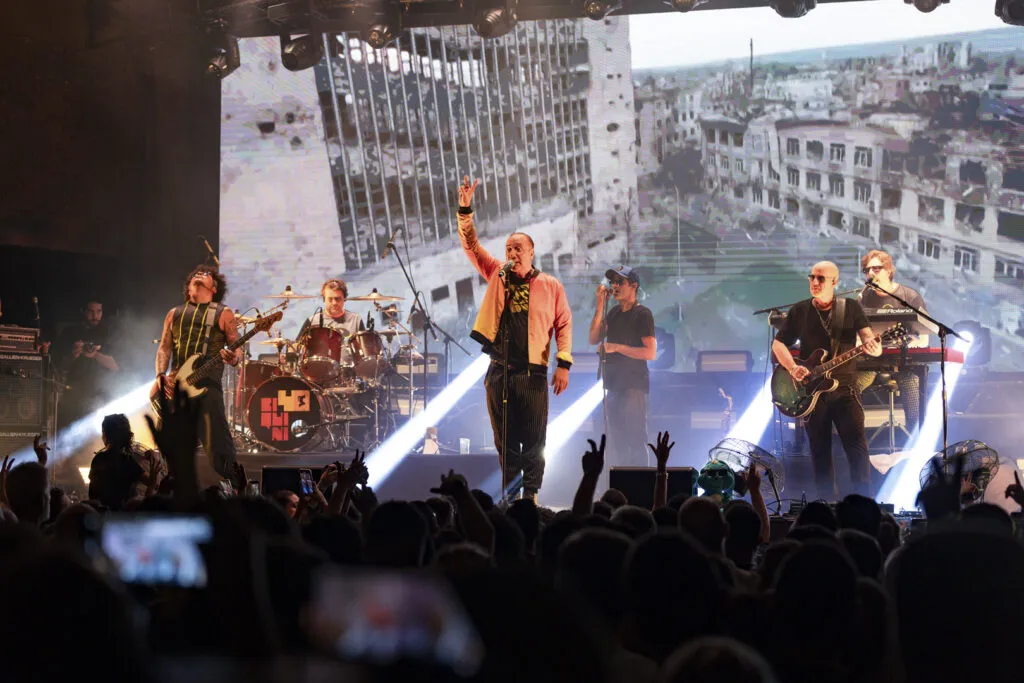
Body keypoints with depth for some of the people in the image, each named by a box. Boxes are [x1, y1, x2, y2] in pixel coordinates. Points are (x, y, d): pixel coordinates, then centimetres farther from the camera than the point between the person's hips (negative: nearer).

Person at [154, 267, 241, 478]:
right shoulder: (175, 314, 22)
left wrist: (234, 358, -20)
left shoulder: (223, 314, 12)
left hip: (208, 384, -4)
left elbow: (236, 347, 5)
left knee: (217, 445, -13)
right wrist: (161, 375, -2)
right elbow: (164, 347, 16)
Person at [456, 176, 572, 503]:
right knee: (504, 440, 6)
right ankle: (508, 495, 12)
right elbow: (471, 245, 7)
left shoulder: (550, 286, 3)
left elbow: (564, 325, 3)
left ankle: (530, 495, 4)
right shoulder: (497, 275, 10)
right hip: (499, 372, 3)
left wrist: (563, 364, -5)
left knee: (533, 440, -1)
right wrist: (465, 210, -4)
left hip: (532, 373, -3)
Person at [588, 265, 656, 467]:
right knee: (615, 442, 13)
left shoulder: (642, 314, -8)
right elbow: (594, 338, 6)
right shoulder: (614, 312, 15)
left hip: (634, 386, -8)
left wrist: (616, 347, -18)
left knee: (635, 440, -10)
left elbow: (650, 352, -16)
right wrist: (600, 306, -1)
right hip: (614, 386, 8)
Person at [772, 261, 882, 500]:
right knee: (820, 451, 5)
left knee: (856, 443, -12)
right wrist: (792, 368, -9)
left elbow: (866, 334, -4)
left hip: (844, 386, -2)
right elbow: (778, 344, 9)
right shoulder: (800, 311, 9)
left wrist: (872, 346, -29)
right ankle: (827, 500, 12)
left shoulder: (851, 307, 5)